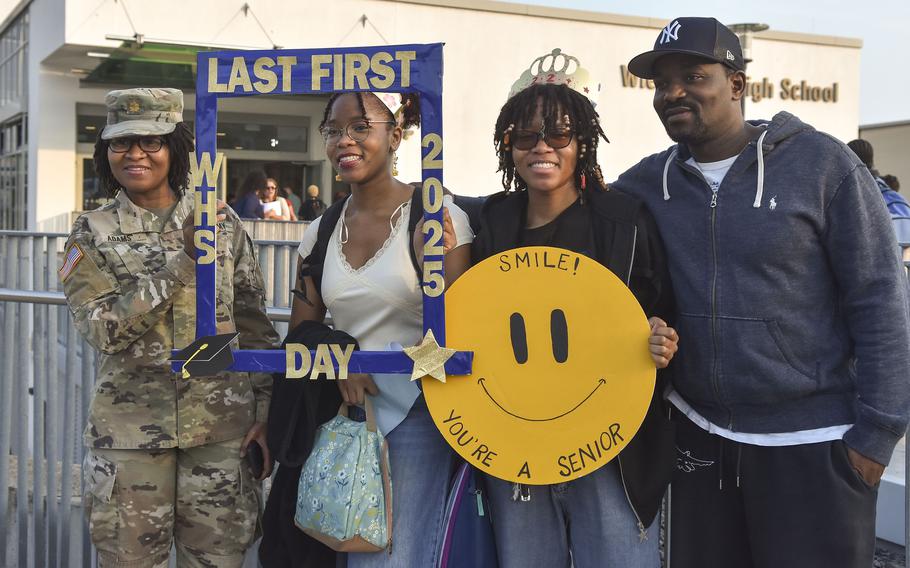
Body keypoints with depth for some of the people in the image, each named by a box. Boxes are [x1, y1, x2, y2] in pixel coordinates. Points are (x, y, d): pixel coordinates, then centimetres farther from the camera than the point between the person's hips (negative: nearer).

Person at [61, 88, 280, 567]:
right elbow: (104, 329, -13)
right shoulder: (93, 233, 0)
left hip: (222, 423, 1)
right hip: (130, 430, 0)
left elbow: (254, 325, 7)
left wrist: (268, 409, 2)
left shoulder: (222, 222, 3)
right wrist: (183, 260, -18)